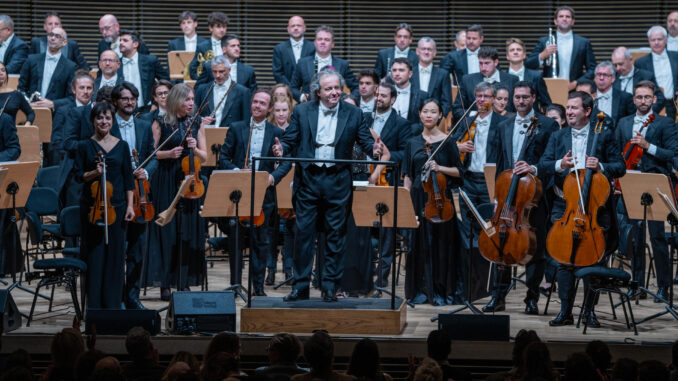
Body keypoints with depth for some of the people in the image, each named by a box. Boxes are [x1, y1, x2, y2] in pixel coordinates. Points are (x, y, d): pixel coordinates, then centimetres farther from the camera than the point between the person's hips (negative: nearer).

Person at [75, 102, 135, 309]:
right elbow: (79, 175, 1)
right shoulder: (85, 146, 4)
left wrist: (130, 205, 1)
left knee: (115, 253, 2)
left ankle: (113, 304, 9)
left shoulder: (122, 146, 7)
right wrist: (94, 173, -18)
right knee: (94, 254, -1)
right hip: (92, 206, -1)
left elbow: (128, 178, 8)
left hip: (116, 206, 1)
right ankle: (94, 305, 4)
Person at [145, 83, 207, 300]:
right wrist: (169, 153, -16)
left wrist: (194, 149, -11)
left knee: (189, 231, 2)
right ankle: (165, 284, 1)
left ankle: (185, 282, 9)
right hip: (166, 183, -3)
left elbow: (204, 158, 9)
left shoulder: (197, 123, 9)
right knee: (166, 231, -4)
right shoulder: (161, 123, 0)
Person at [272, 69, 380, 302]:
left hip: (338, 180, 0)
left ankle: (330, 286, 13)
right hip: (308, 179, 0)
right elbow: (290, 140, 3)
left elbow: (365, 140, 3)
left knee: (336, 234, 5)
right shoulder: (302, 112, 4)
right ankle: (301, 286, 10)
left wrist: (373, 148, -19)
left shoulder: (353, 114, 4)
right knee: (304, 232, 2)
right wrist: (282, 148, -19)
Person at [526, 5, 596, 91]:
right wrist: (543, 55, -13)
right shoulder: (544, 42, 11)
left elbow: (592, 69, 7)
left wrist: (576, 83, -7)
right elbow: (528, 65, 5)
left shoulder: (584, 42, 10)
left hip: (574, 91, 0)